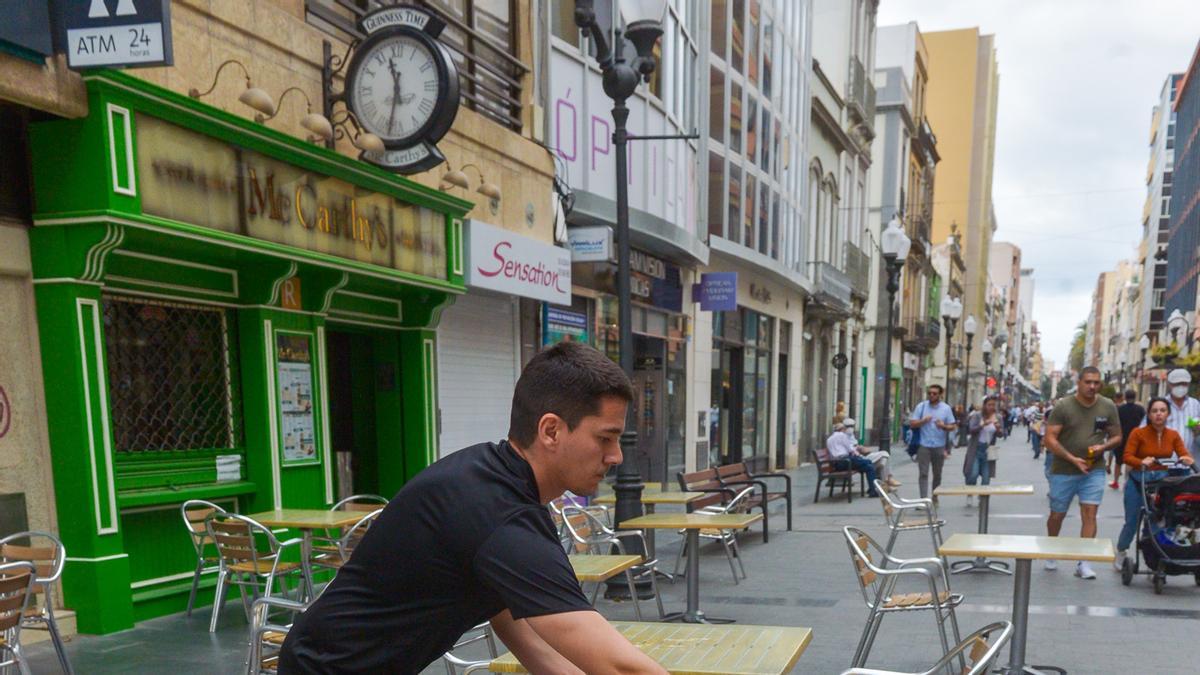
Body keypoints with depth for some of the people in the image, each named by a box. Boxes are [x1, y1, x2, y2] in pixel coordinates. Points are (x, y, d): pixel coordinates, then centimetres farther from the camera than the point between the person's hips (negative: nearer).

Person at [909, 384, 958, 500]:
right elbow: (912, 423, 0)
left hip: (939, 446, 1)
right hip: (924, 445, -1)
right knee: (923, 473, -7)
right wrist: (923, 421, -18)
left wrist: (943, 426, -17)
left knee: (937, 474, 12)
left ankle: (935, 498, 25)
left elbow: (953, 426, 4)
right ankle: (923, 499, -9)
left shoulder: (946, 408, 3)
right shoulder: (921, 406, 2)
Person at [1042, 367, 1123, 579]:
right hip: (1063, 471, -1)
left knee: (1090, 513, -9)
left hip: (1094, 470, 1)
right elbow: (1050, 439, -10)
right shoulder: (1063, 407, -8)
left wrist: (1103, 446, -12)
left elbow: (1117, 436, 10)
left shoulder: (1108, 407, 1)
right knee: (1057, 514, 9)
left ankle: (1083, 562, -3)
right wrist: (1073, 459, -19)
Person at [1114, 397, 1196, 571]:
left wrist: (1186, 459, -28)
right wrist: (1142, 462, -33)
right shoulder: (1138, 433, -9)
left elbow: (1184, 454, -5)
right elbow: (1126, 456, -15)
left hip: (1162, 481, 3)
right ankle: (1121, 551, 28)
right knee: (1132, 521, 4)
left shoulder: (1173, 435, 3)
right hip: (1138, 481, -3)